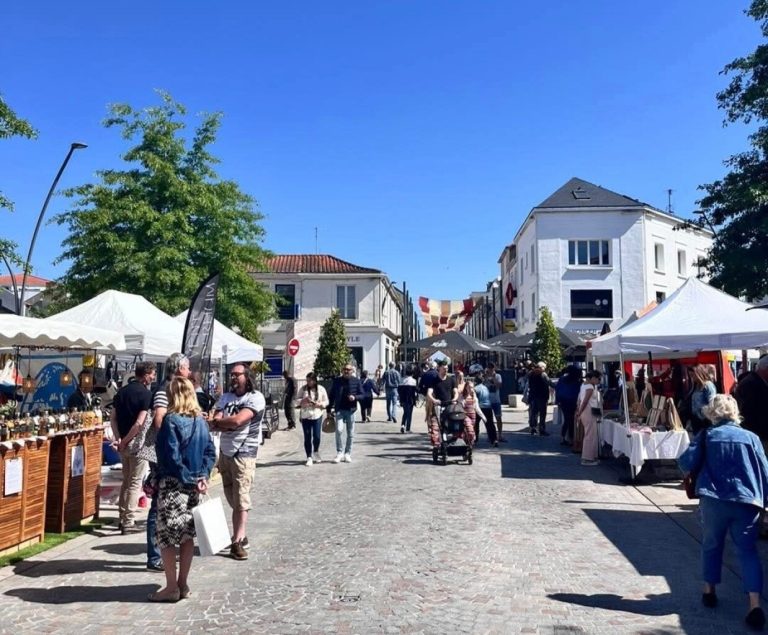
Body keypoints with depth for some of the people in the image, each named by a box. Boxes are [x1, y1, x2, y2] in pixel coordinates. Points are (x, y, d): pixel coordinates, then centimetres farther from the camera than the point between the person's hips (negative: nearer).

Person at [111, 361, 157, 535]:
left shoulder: (122, 391, 9)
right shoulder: (146, 394, -14)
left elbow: (113, 418, 8)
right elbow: (140, 423, -21)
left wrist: (119, 439, 6)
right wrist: (125, 440, -12)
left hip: (124, 443, 7)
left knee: (126, 481, 18)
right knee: (135, 483, 1)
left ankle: (123, 518, 24)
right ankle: (129, 522, 4)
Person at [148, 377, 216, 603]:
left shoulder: (171, 420, -14)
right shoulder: (200, 421, 6)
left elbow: (171, 457, -19)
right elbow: (210, 452, 6)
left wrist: (189, 479, -12)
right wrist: (203, 476, 0)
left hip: (172, 485, -7)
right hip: (193, 486, 7)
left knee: (166, 536, 5)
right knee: (187, 535, 12)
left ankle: (172, 587, 10)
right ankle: (183, 584, 21)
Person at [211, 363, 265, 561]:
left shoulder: (256, 398, -11)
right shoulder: (225, 398, 8)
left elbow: (237, 420, -22)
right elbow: (216, 423, -3)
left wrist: (218, 423, -7)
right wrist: (231, 424, -21)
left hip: (243, 454, -6)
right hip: (224, 452, 6)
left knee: (241, 499, -6)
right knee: (232, 498, 13)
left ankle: (237, 542, -1)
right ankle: (240, 536, 25)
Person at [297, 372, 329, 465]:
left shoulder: (321, 389, 3)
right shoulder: (303, 389, 3)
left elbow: (326, 402, 6)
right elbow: (298, 401, 5)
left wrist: (319, 404, -13)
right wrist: (303, 400, -16)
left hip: (317, 416, 0)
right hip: (305, 416, 0)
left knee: (317, 436, -2)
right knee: (307, 437, 0)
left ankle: (316, 453, 26)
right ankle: (309, 457, 8)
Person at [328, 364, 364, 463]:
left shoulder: (356, 381, 3)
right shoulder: (337, 381, 5)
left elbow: (362, 395, 4)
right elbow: (332, 395, 9)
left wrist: (355, 397, -17)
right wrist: (329, 409, 8)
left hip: (351, 410, 1)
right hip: (339, 410, -1)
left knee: (350, 434, 7)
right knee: (338, 430, -16)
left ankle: (347, 454, 21)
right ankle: (339, 452, -2)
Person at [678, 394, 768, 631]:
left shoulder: (706, 436, 1)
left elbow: (686, 463, -4)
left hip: (714, 500, 0)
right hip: (747, 502, 1)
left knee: (712, 546, 17)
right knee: (748, 551, 4)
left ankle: (709, 592, 27)